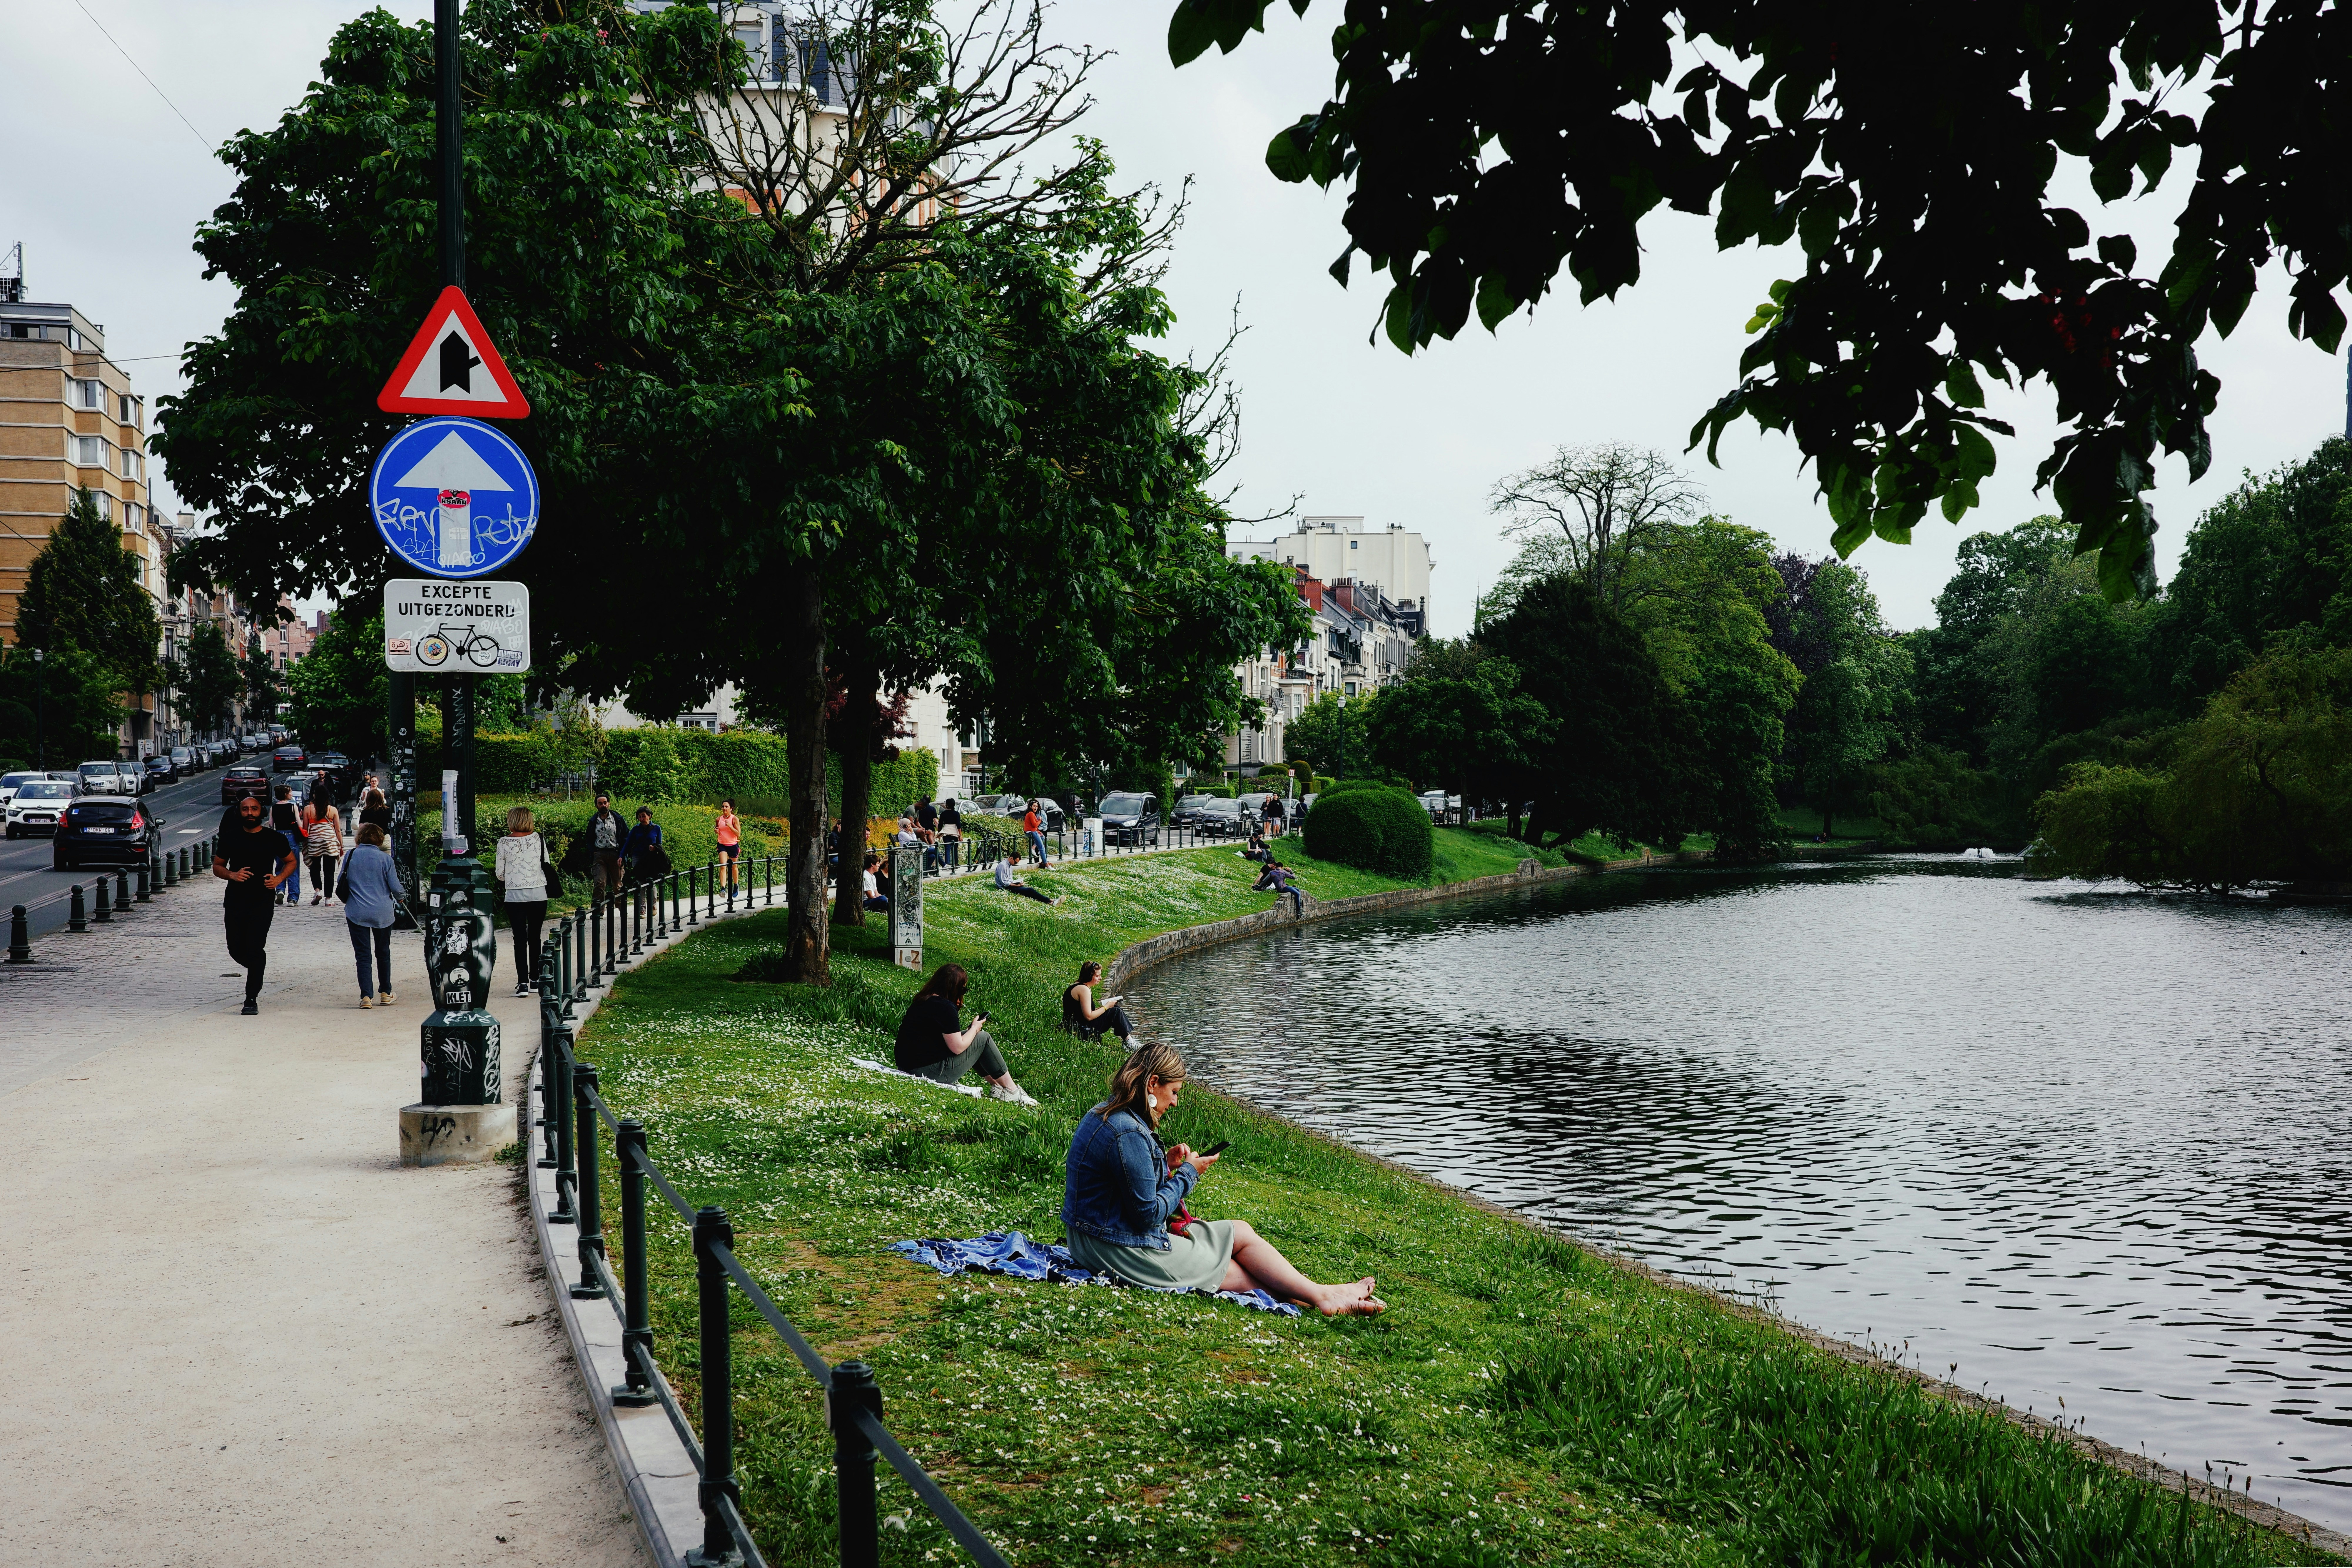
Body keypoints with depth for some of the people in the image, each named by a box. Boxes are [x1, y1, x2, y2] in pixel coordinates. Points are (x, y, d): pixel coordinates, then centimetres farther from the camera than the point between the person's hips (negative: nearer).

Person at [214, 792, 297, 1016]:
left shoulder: (274, 838, 2)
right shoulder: (230, 838, 6)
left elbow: (291, 862, 15)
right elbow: (217, 866, 13)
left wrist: (279, 879, -5)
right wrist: (232, 875, -9)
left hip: (263, 902, -3)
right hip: (235, 901, 3)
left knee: (255, 948, -12)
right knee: (236, 950, 4)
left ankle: (252, 999, -6)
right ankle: (257, 971, 37)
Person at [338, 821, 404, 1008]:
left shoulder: (350, 856, -1)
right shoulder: (385, 858, -8)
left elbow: (342, 883, 11)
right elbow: (396, 887, -4)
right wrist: (399, 899, 18)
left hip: (357, 913, 0)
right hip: (382, 913, 0)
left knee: (363, 955, 2)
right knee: (383, 952, 16)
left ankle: (366, 996, -7)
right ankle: (385, 994, 23)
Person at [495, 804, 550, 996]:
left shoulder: (504, 842, -4)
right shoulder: (538, 838, -1)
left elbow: (500, 873, 2)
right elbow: (546, 864, 6)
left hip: (514, 896, -2)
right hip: (539, 894, 2)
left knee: (520, 939, 0)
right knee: (535, 938, 12)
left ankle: (523, 983, -8)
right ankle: (535, 980, 16)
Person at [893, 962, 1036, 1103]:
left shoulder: (921, 1001, 10)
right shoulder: (945, 1008, -18)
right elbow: (957, 1048, -15)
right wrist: (975, 1028, 1)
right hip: (931, 1073, -9)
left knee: (969, 1036, 23)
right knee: (983, 1038, 3)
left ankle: (997, 1086, 27)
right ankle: (1011, 1091, 12)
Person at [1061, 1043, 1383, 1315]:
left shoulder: (1103, 1115, 7)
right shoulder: (1129, 1134, -26)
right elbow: (1149, 1214, -23)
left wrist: (1163, 1164, 4)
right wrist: (1188, 1173, -10)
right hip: (1123, 1251, -10)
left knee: (1241, 1232, 11)